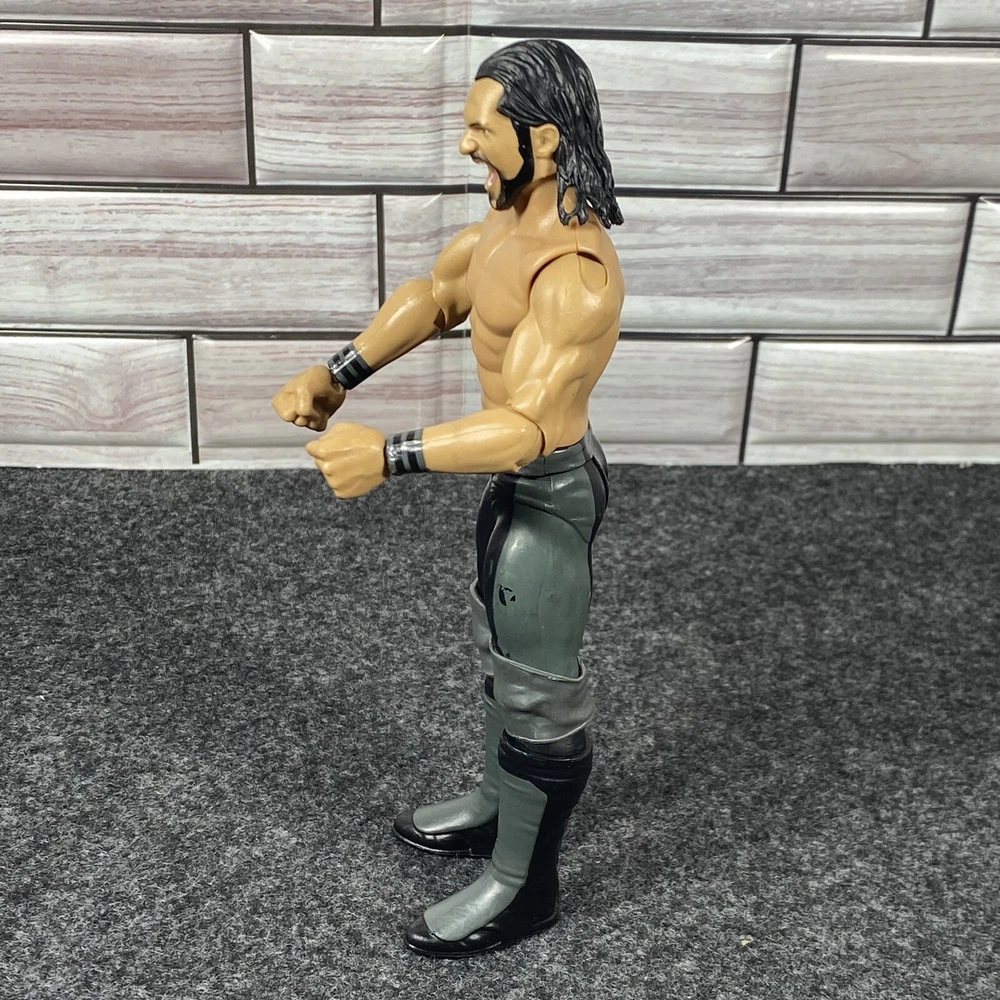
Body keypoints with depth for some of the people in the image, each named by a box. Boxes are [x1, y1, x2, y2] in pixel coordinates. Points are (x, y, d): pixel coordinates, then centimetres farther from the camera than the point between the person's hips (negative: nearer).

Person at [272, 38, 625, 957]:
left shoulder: (576, 273, -31)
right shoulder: (515, 211, -1)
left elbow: (525, 427, -36)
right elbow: (437, 294, 11)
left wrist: (387, 457, -40)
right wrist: (337, 375, 3)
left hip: (550, 488, -9)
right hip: (516, 474, 10)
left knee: (537, 682, 6)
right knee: (502, 647, 25)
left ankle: (523, 886, 28)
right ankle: (499, 805, 49)